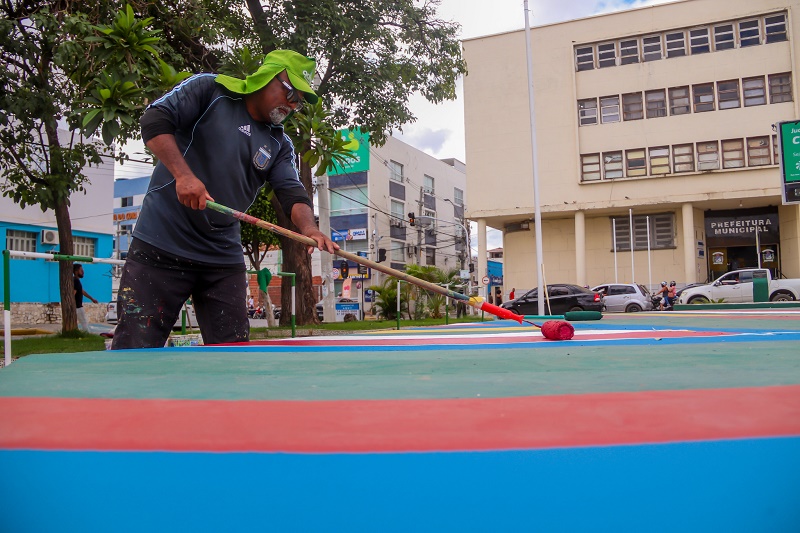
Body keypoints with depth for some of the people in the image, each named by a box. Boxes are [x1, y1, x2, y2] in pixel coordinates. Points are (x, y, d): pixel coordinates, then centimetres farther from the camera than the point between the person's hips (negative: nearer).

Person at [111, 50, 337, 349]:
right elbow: (155, 119, -9)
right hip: (161, 246, -4)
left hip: (224, 259, 5)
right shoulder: (209, 89, 0)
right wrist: (183, 174, -24)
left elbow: (292, 193, -2)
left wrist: (308, 227, -25)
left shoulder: (280, 145, 11)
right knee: (134, 347, -4)